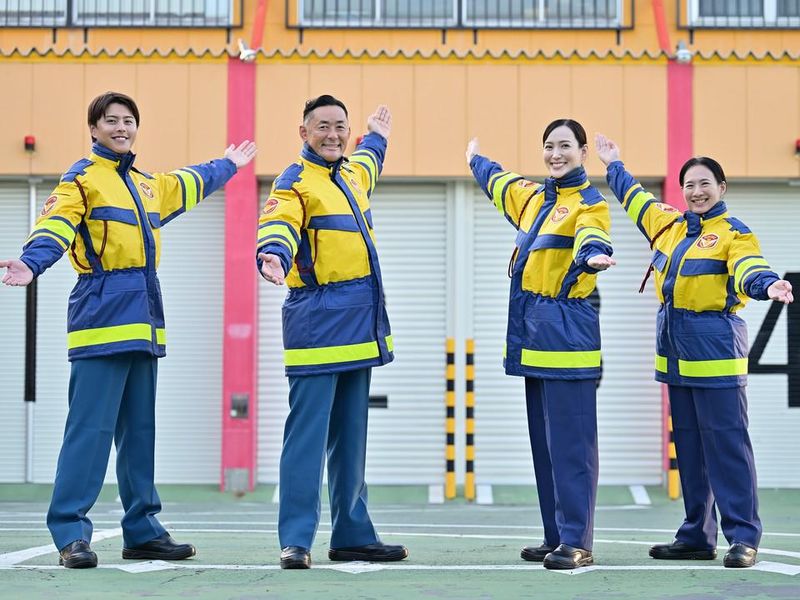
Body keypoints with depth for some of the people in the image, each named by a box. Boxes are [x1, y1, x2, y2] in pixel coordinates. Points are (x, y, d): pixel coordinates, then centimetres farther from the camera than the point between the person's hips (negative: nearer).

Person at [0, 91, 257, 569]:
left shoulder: (149, 184, 20)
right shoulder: (81, 179, -2)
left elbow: (190, 185, 40)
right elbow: (57, 225, -19)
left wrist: (228, 166, 55)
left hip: (144, 321, 8)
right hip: (102, 313, -7)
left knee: (139, 428, 11)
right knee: (91, 426, -11)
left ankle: (143, 529, 17)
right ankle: (71, 533, -9)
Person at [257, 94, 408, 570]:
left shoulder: (353, 174, 17)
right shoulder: (295, 182, -8)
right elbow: (279, 224, -29)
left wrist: (378, 136, 61)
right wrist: (274, 256, -49)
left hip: (361, 325, 8)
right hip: (317, 321, -8)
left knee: (351, 436, 12)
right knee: (309, 432, -9)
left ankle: (353, 535, 19)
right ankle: (296, 539, -7)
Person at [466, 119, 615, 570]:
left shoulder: (589, 203, -6)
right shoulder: (532, 197, 17)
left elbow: (591, 240, -28)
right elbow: (497, 180, 39)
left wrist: (594, 257, -50)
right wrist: (475, 159, 56)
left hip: (567, 333, -8)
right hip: (533, 332, 8)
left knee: (569, 443, -9)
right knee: (543, 442, 10)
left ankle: (576, 543, -7)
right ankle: (556, 537, 17)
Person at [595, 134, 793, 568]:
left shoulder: (733, 232, -6)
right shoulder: (667, 224, 14)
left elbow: (748, 270, -25)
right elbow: (635, 197, 33)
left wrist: (769, 285, -46)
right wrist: (614, 166, 43)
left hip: (714, 349, -7)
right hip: (676, 349, 7)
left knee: (725, 442, -9)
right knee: (688, 445, 11)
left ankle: (743, 536, -5)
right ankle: (697, 536, 18)